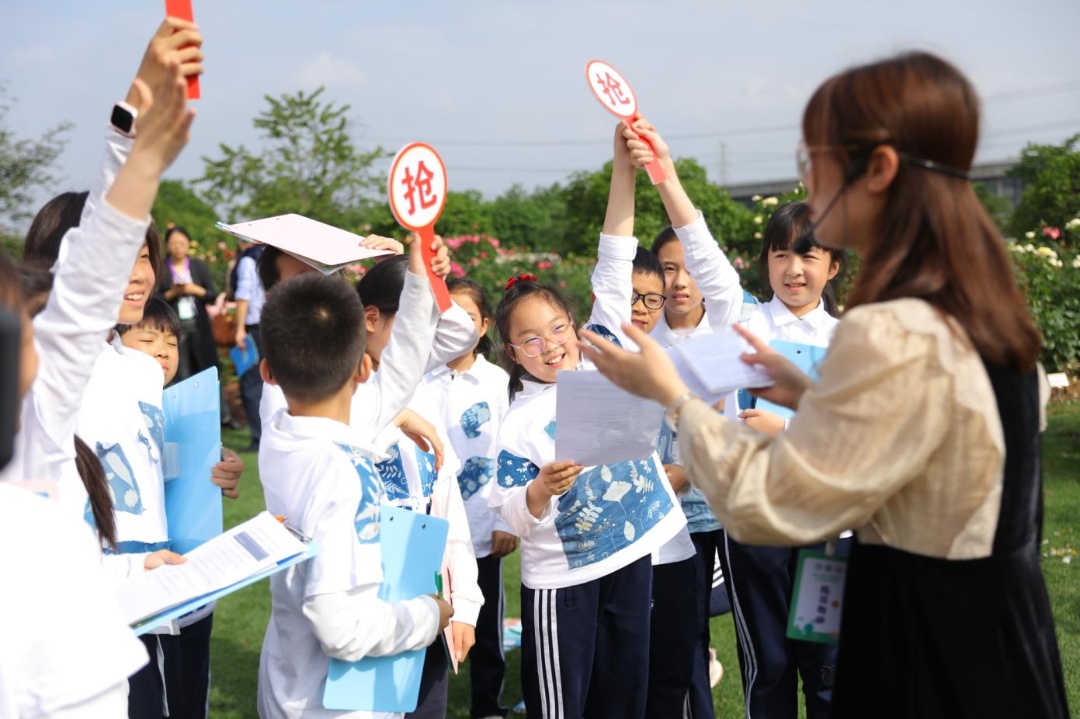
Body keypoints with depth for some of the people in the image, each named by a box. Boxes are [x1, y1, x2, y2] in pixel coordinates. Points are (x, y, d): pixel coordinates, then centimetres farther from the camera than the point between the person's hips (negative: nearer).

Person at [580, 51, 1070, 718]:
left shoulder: (892, 336, -26)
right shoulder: (982, 307, 4)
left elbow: (766, 505, -19)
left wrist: (670, 392, -7)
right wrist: (809, 395, 13)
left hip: (928, 646, -9)